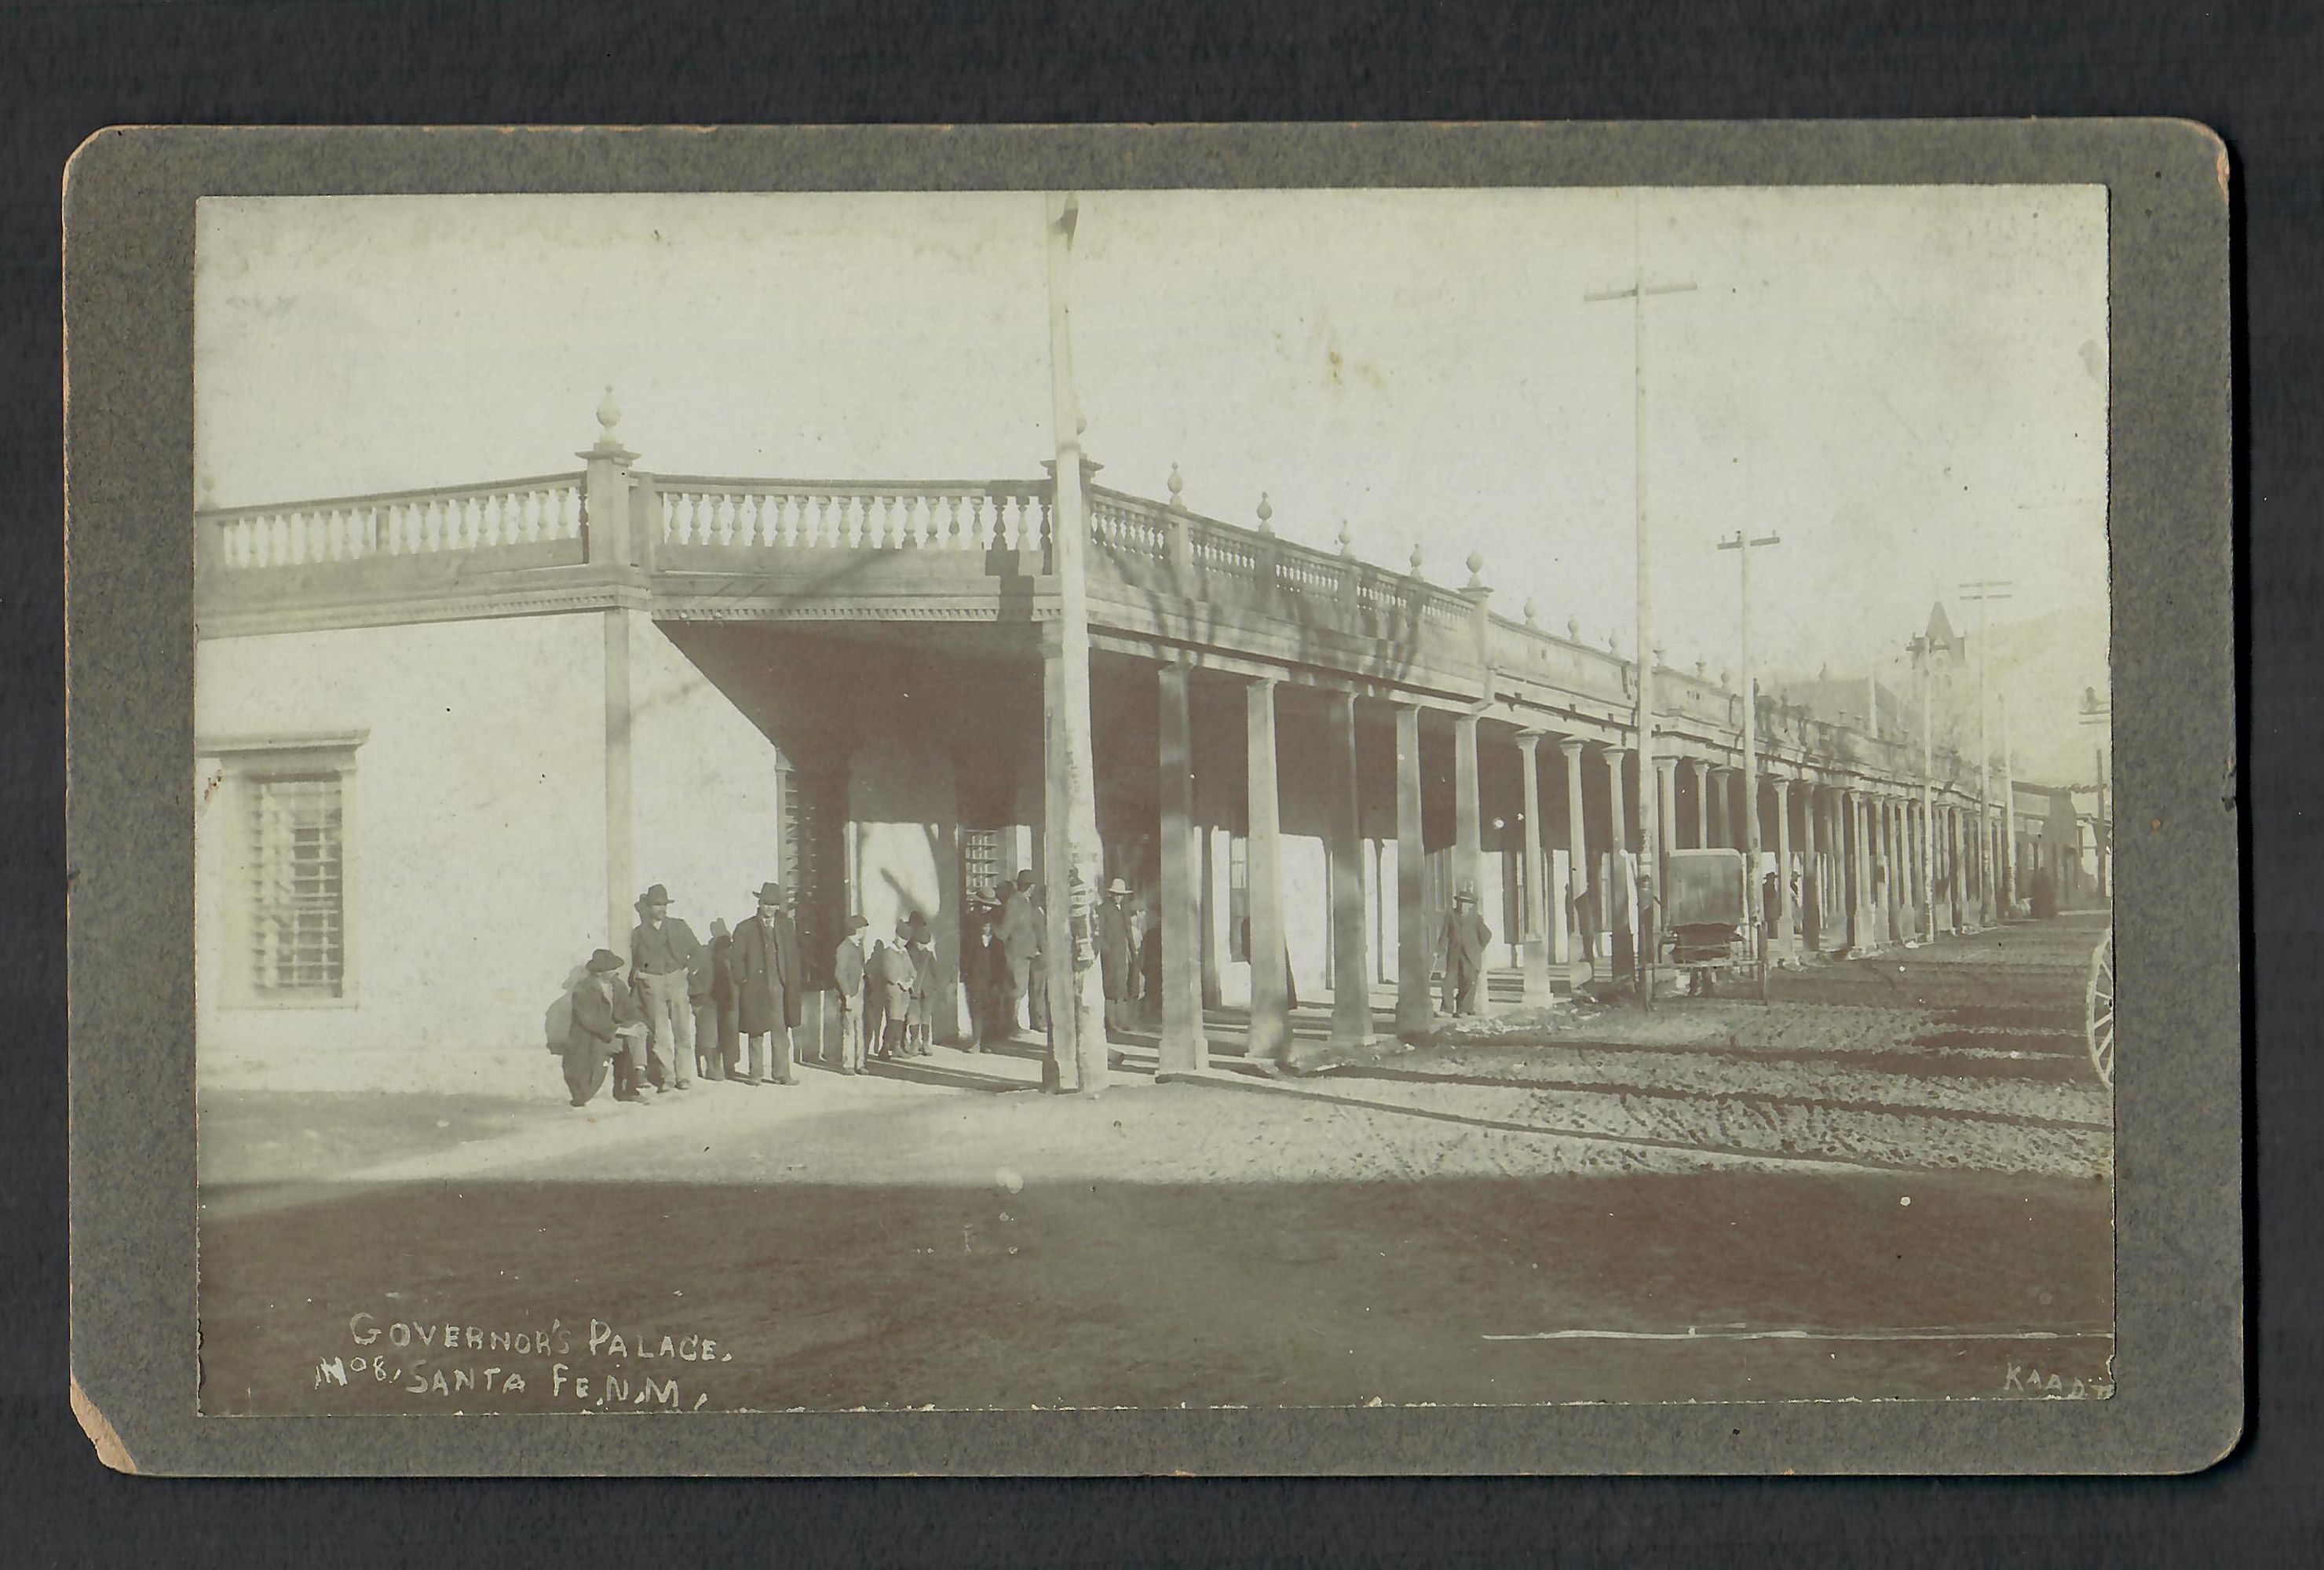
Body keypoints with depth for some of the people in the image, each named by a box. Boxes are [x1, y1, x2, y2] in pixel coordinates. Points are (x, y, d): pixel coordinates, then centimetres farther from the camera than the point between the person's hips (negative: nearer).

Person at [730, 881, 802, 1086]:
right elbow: (737, 961, 2)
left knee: (781, 1031, 0)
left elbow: (793, 957, 13)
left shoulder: (786, 926, 12)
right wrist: (743, 983, -7)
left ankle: (782, 1073, 2)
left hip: (779, 986, 2)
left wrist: (792, 983, 4)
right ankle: (755, 1073, 9)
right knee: (755, 1032, 3)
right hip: (755, 987, -2)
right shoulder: (744, 928, 4)